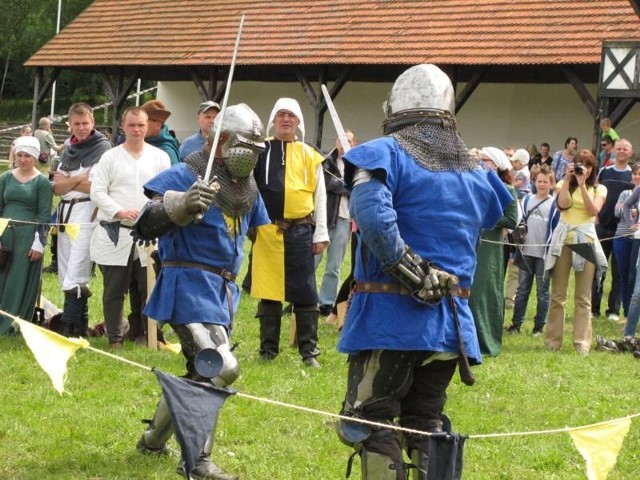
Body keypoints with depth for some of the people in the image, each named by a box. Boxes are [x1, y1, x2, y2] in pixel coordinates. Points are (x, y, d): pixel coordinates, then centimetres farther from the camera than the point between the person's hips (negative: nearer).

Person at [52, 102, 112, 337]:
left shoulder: (102, 147, -4)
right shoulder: (69, 150, 16)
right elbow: (57, 188, 9)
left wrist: (67, 181, -3)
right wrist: (78, 179, -8)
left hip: (87, 210, -8)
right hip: (65, 210, 8)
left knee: (75, 277, -13)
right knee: (66, 274, 10)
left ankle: (69, 329, -14)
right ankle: (80, 325, 19)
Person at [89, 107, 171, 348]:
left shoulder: (160, 157, 9)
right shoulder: (110, 157, 5)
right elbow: (97, 191, -1)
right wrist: (119, 211, -13)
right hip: (115, 233, -1)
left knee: (148, 288, 3)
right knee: (114, 289, 2)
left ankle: (141, 333, 14)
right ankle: (115, 337, 10)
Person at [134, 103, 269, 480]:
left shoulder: (249, 188, 11)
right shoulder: (186, 176, -12)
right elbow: (145, 227, -22)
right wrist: (181, 205, -39)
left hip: (223, 291, 9)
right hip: (190, 288, -9)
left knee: (204, 372, 19)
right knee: (221, 368, -19)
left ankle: (154, 439, 37)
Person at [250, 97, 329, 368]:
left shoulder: (309, 156, 6)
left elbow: (320, 197, 7)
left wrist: (321, 234, 2)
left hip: (300, 232, 0)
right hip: (267, 232, 0)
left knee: (305, 292, 2)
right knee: (268, 292, 6)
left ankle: (309, 351, 8)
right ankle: (268, 349, 14)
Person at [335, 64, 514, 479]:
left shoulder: (388, 153, -7)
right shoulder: (477, 172, 13)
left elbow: (371, 212, -24)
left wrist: (411, 273, -20)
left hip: (391, 313, -5)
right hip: (450, 319, 6)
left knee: (371, 420, 1)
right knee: (426, 423, 16)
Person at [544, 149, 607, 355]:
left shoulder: (599, 189, 10)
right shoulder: (564, 184, 11)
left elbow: (594, 210, -9)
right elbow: (562, 204, -9)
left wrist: (582, 185, -10)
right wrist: (568, 179, -7)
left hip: (586, 240, 0)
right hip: (563, 239, 1)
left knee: (583, 297, -2)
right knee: (557, 295, 2)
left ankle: (582, 343, -1)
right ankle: (553, 341, 8)